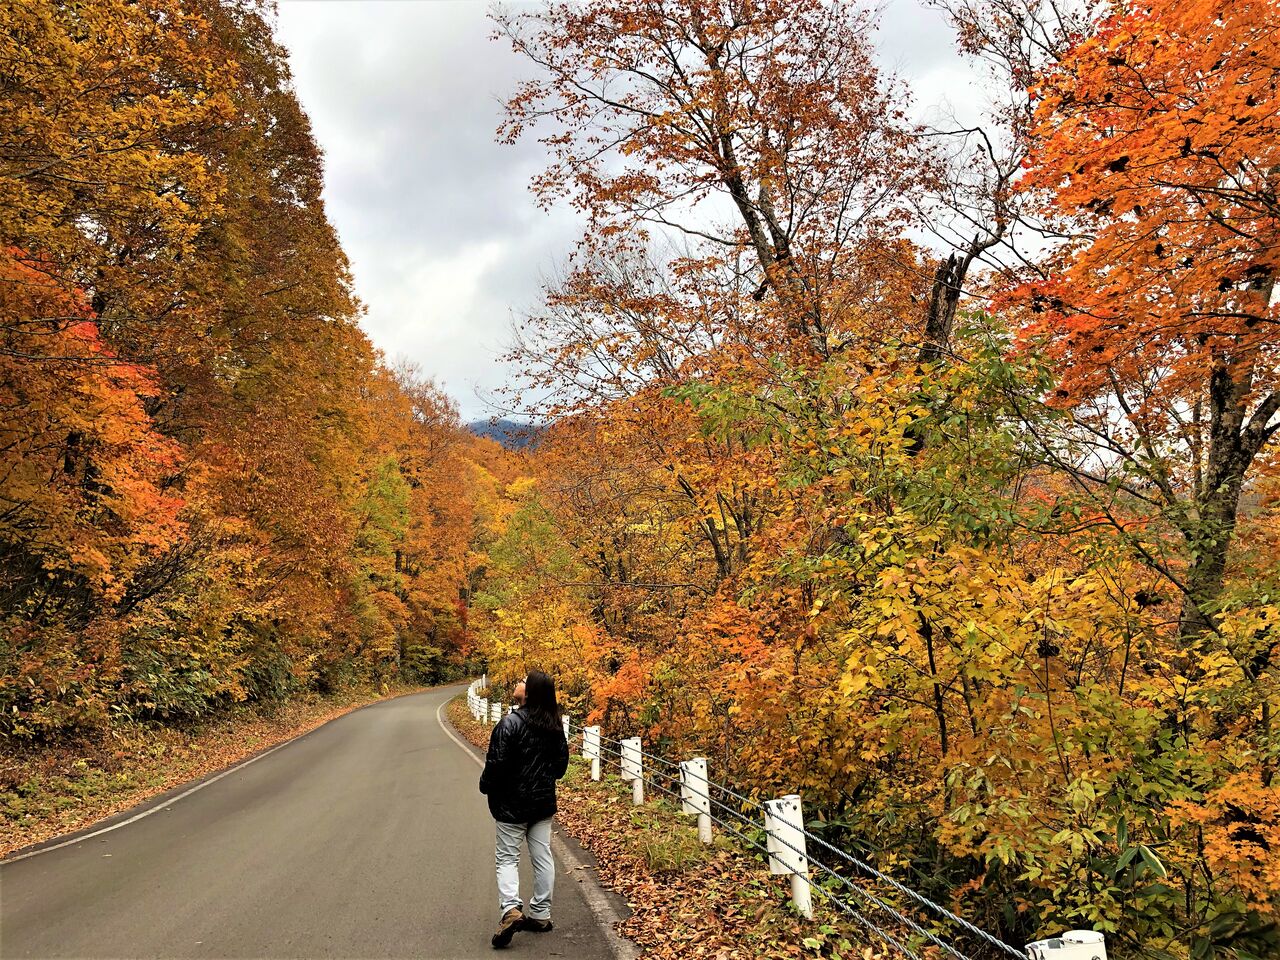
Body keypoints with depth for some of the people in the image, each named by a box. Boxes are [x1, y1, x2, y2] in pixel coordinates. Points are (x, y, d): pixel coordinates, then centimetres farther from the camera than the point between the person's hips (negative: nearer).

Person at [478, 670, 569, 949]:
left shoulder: (511, 723, -20)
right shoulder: (555, 726, 0)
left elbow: (496, 762, -19)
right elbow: (562, 761, 9)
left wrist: (486, 787, -2)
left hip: (512, 803, -5)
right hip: (543, 802, 6)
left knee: (507, 857, 4)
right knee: (542, 856, 12)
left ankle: (511, 909, -13)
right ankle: (541, 915, 18)